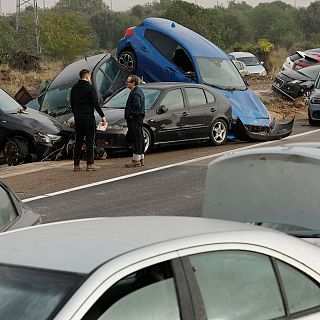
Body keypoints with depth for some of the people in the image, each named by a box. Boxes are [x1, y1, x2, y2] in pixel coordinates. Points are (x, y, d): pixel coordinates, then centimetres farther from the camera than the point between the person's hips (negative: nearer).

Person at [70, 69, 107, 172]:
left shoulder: (74, 88, 11)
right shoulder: (90, 87, -9)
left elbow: (72, 104, 17)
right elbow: (95, 103, -12)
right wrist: (102, 116, -7)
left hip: (78, 118, 6)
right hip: (88, 118, -6)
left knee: (78, 141, 8)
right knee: (90, 141, -2)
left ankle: (76, 164, 7)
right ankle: (90, 164, -3)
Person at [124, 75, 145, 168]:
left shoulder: (135, 93, -17)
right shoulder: (139, 91, 16)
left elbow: (137, 106, -27)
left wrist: (131, 114, -17)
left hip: (134, 119, -11)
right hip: (139, 118, 11)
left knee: (136, 139, -8)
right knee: (139, 138, 14)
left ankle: (136, 160, -7)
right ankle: (141, 159, 21)